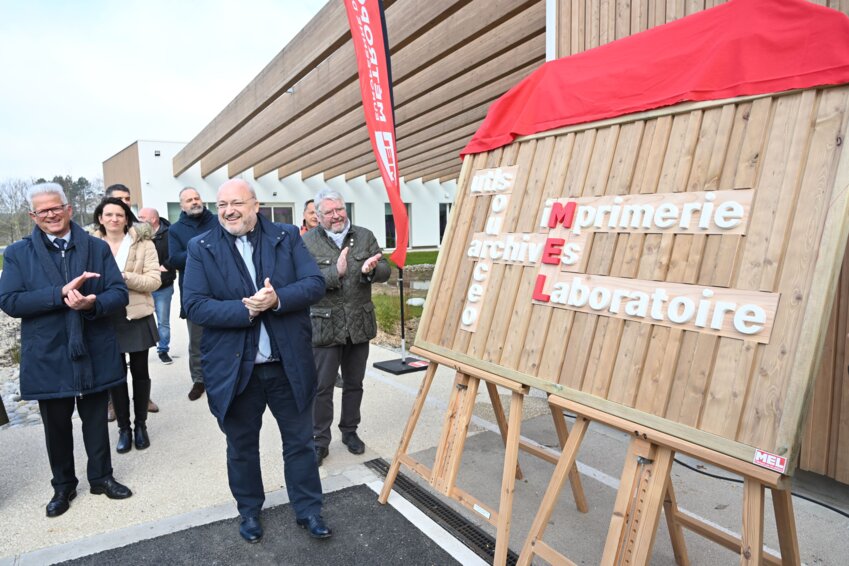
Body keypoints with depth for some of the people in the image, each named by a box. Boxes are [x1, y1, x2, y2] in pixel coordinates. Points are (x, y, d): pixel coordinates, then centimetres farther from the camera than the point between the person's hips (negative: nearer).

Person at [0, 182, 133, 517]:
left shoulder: (97, 248, 2)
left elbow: (119, 293, -5)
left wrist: (92, 303, -25)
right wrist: (61, 292, -23)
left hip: (93, 354, 1)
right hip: (49, 359, 0)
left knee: (96, 421, 15)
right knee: (56, 427, 15)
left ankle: (101, 477, 33)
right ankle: (63, 486, 34)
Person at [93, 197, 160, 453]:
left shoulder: (143, 244, -3)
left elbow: (154, 280, -10)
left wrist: (122, 277, -19)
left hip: (137, 317, -1)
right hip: (107, 318, 2)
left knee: (139, 372, 9)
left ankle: (141, 425, 24)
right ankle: (123, 427, 21)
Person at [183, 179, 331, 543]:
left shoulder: (287, 237, -1)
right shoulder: (201, 248, -3)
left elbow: (315, 284, -7)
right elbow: (194, 306, -11)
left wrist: (277, 299, -24)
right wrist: (245, 309, -23)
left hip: (288, 363, 1)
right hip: (234, 367, 0)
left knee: (300, 441, 14)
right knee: (241, 446, 18)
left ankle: (309, 510, 32)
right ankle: (249, 511, 40)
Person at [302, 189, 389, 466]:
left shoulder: (365, 236, 5)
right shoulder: (307, 242, -5)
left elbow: (385, 270, 2)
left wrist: (370, 270, -20)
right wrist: (336, 272, -28)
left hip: (359, 325, 3)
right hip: (325, 326, -3)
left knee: (354, 384, 16)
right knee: (322, 386, 4)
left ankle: (350, 431, 34)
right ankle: (320, 440, 20)